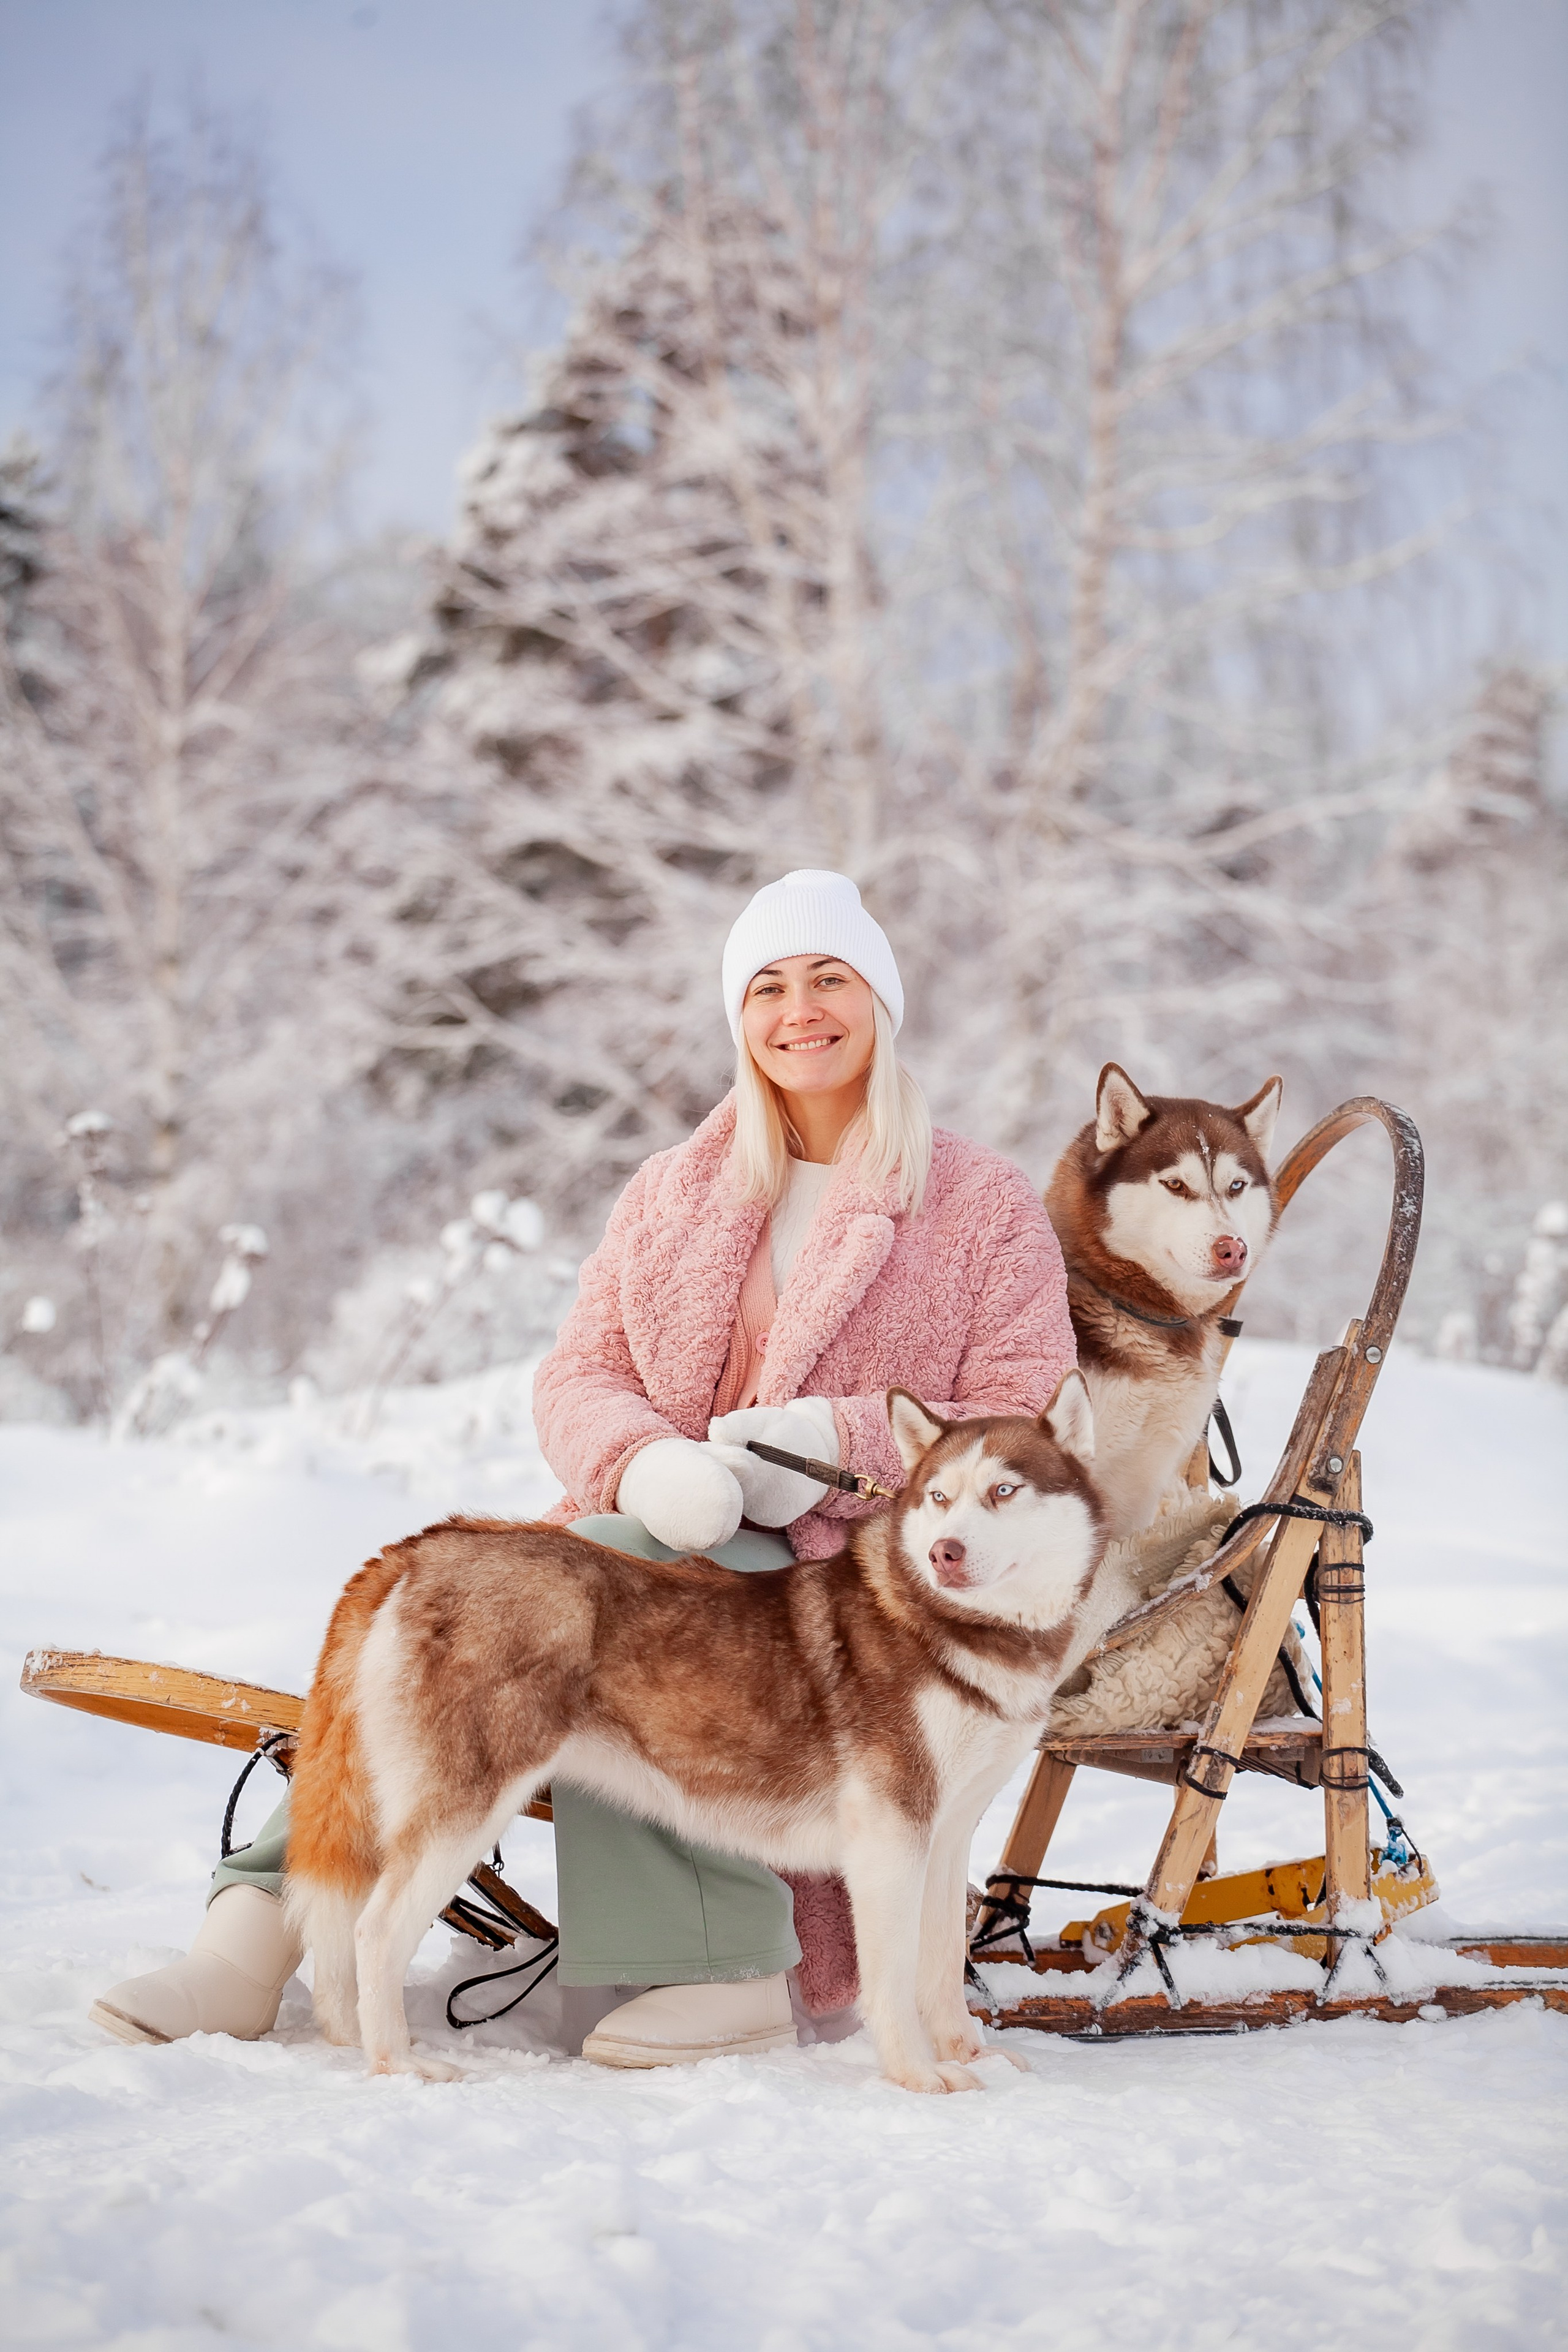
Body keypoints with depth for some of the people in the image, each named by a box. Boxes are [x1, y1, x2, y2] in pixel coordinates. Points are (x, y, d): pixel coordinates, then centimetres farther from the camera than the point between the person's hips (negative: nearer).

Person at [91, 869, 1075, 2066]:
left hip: (851, 1571, -4)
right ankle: (259, 1934, -34)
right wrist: (646, 1465, -15)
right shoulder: (670, 1193, 19)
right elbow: (578, 1376, 10)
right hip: (650, 1539, 4)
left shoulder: (987, 1204, 7)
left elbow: (1027, 1426, -2)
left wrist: (838, 1438, -18)